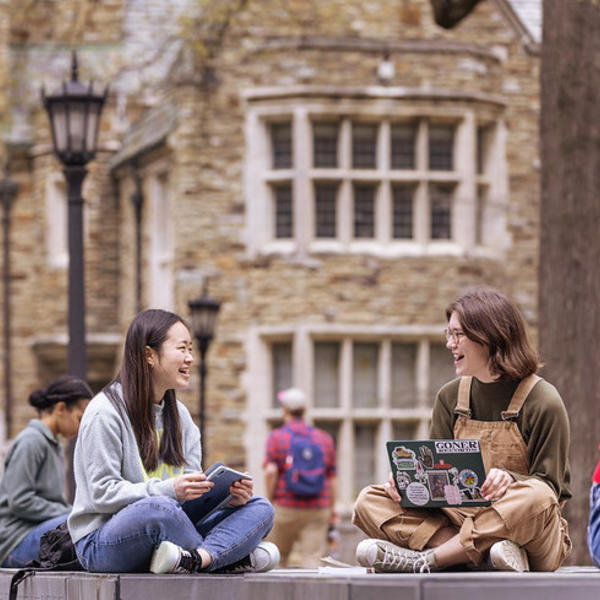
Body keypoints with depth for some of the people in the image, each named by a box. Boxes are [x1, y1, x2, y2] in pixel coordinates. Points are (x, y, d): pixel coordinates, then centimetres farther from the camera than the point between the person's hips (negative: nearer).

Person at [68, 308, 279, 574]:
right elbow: (102, 493, -16)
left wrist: (229, 496, -11)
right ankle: (234, 557, -21)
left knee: (260, 509, -9)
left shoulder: (179, 414, 16)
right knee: (159, 507, -41)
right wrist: (169, 490, -28)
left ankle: (193, 559, -36)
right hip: (102, 540, -8)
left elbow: (193, 491, 12)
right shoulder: (104, 412, -8)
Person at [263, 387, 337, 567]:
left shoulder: (277, 437, -1)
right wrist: (332, 509, 16)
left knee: (279, 556, 13)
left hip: (285, 507, -2)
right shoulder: (324, 438, 8)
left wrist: (269, 500, -3)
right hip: (318, 511, 2)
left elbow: (271, 471, -13)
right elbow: (332, 478, 9)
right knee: (312, 558, -3)